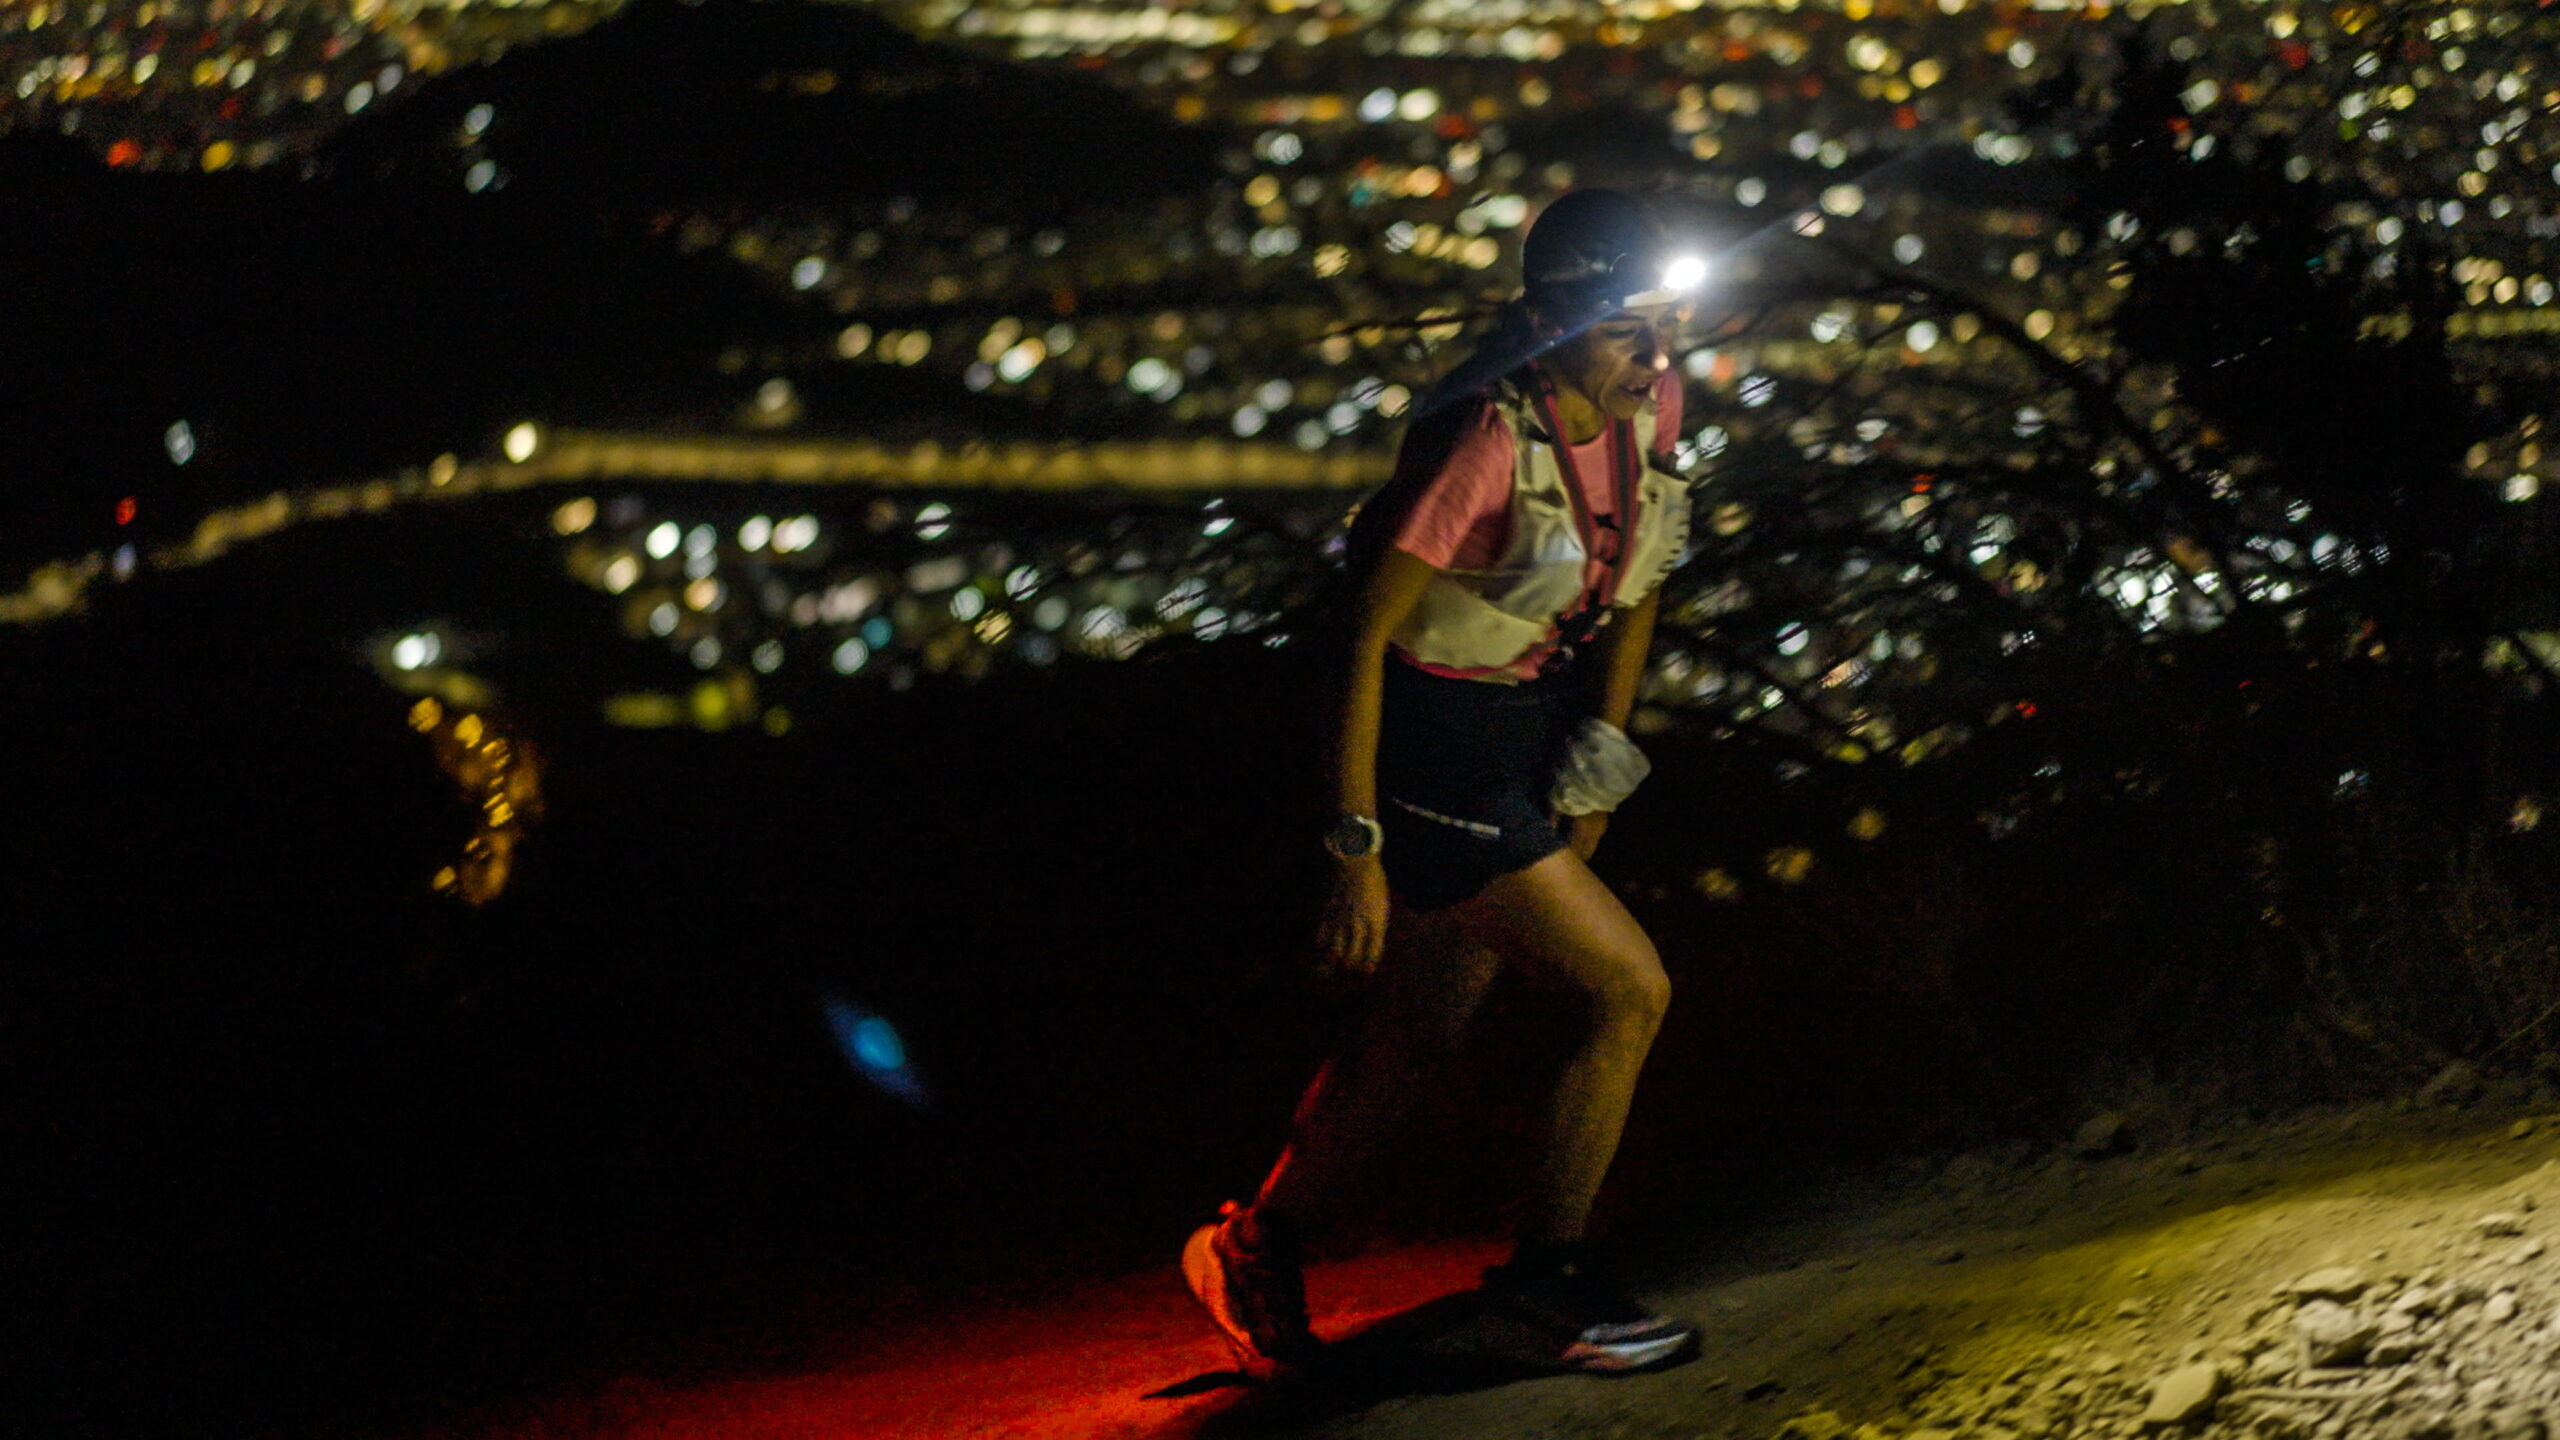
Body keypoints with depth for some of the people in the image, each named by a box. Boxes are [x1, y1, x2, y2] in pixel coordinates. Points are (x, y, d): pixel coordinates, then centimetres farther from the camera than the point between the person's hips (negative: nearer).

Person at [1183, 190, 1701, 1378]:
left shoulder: (1650, 405, -4)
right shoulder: (1487, 442, -27)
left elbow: (1636, 577, 14)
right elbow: (1362, 635, -23)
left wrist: (1602, 745, 7)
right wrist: (1357, 849, -22)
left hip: (1533, 734, 8)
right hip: (1434, 753, -8)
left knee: (1419, 1034, 16)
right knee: (1629, 992, -9)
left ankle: (1257, 1253, 35)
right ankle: (1546, 1269, 9)